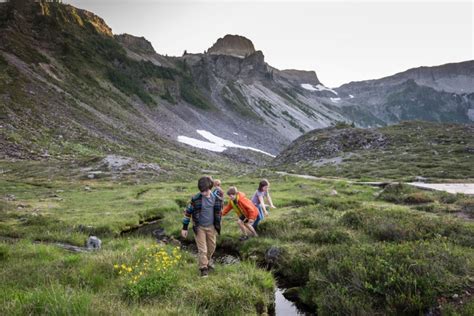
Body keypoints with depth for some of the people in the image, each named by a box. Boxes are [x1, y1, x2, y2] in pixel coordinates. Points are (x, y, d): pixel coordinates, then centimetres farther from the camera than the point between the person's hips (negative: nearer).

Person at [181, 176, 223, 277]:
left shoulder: (216, 198, -11)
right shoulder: (196, 199, -18)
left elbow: (219, 211, 6)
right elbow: (188, 212, -8)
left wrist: (218, 226, 11)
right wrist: (185, 227, -5)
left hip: (211, 227, 3)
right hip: (199, 227, -3)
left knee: (212, 247, 18)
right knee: (202, 249, -1)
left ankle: (207, 262, 43)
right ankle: (203, 268, 15)